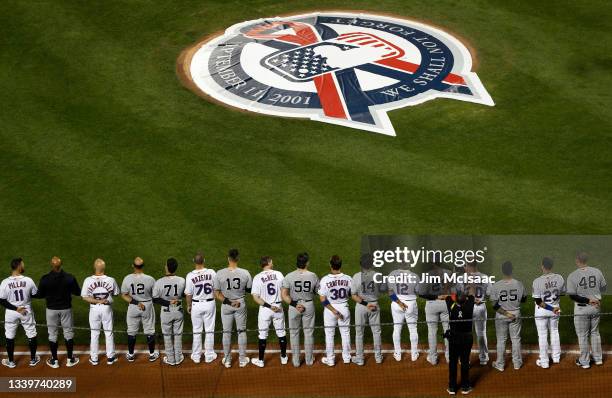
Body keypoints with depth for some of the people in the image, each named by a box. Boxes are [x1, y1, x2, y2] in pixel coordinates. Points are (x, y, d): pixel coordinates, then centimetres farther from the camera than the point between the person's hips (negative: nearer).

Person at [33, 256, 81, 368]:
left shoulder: (45, 279, -16)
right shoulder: (69, 278, -14)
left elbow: (40, 295, -6)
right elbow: (78, 292, -4)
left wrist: (30, 294, 16)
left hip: (51, 310, 0)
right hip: (66, 309, 1)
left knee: (52, 334, 12)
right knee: (68, 333, 14)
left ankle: (54, 360, 18)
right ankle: (70, 359, 20)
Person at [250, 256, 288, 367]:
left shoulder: (257, 278, -8)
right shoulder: (278, 274, -4)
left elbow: (256, 297, -13)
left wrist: (269, 306, -13)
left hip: (264, 309, -1)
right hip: (278, 307, 1)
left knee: (263, 334, 8)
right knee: (281, 332, 16)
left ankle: (261, 360, 14)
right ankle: (284, 357, 25)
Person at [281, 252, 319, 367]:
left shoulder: (289, 276, -13)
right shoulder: (313, 276, -11)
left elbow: (284, 295, -17)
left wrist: (294, 304, -16)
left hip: (293, 306, -1)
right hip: (309, 306, 1)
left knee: (294, 333, 13)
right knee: (309, 332, 15)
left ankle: (295, 361, 18)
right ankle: (309, 359, 23)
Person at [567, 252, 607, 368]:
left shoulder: (573, 276, -15)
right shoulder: (597, 272, -4)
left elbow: (572, 296, -18)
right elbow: (603, 288, 8)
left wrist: (589, 300, -16)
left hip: (581, 309, -4)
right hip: (596, 307, 4)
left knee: (582, 336, 8)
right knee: (595, 333, 21)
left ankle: (584, 362, 17)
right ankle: (598, 358, 29)